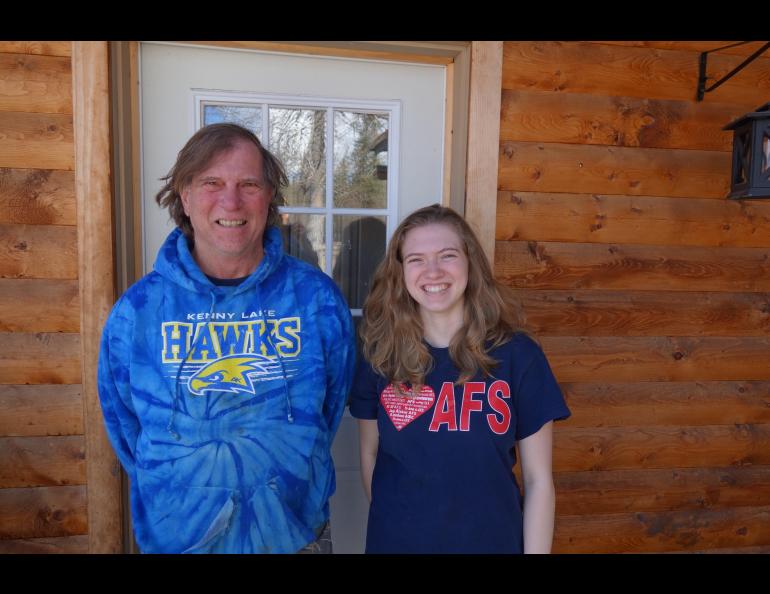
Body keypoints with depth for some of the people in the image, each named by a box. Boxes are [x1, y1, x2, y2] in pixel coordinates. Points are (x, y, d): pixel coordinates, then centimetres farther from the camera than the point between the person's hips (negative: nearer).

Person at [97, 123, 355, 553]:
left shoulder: (317, 297, -11)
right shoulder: (137, 310, -10)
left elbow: (330, 406, 0)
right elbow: (125, 425, 2)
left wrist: (292, 472, 1)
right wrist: (180, 493, 3)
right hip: (175, 534, 1)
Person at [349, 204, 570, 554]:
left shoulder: (517, 355, -12)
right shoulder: (380, 355, -8)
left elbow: (538, 479, -6)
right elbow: (370, 455, 3)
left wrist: (535, 550, -7)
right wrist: (393, 520, 5)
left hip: (491, 541, 0)